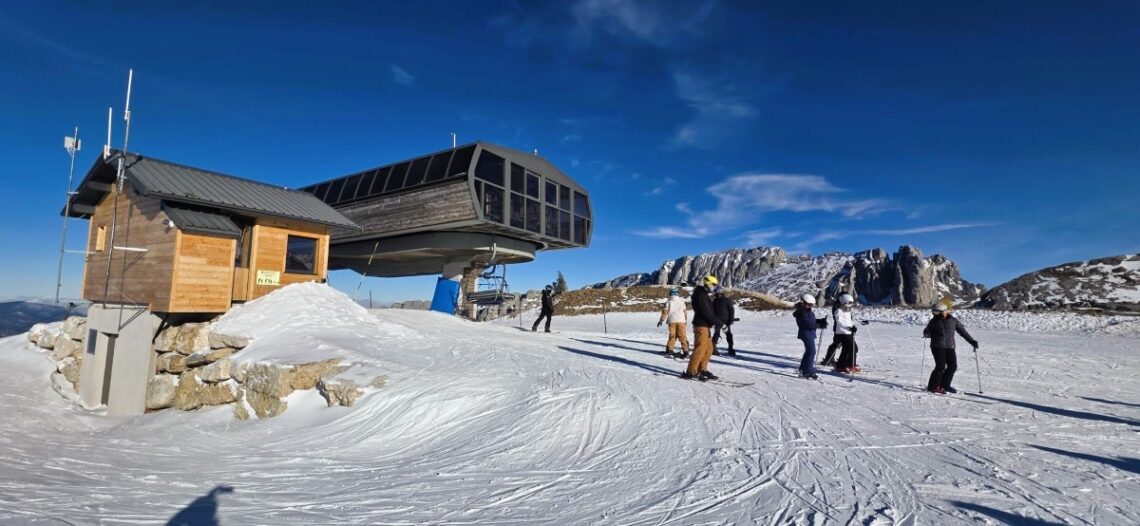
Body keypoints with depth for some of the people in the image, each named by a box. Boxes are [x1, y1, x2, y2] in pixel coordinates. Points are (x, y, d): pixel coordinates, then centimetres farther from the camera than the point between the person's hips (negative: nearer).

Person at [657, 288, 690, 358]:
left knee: (672, 336, 10)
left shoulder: (668, 301, 1)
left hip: (672, 321, 0)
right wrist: (686, 319, 22)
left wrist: (661, 320, 6)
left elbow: (665, 311, -2)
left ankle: (669, 350, 5)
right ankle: (685, 351, 0)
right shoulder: (681, 300, 4)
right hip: (681, 320, 0)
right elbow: (685, 311, 9)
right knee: (682, 336, 4)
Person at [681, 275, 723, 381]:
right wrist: (719, 323, -15)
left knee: (709, 348, 13)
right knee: (700, 349, -9)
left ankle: (702, 369, 20)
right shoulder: (701, 295, -16)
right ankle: (690, 372, -5)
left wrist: (716, 322, 11)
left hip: (704, 325, 10)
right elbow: (707, 313, -21)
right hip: (701, 325, -10)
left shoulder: (703, 294, 17)